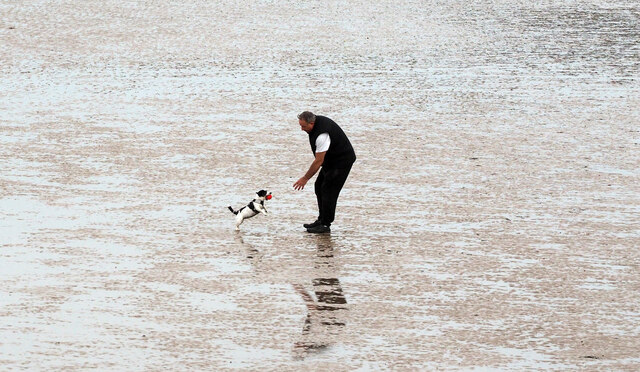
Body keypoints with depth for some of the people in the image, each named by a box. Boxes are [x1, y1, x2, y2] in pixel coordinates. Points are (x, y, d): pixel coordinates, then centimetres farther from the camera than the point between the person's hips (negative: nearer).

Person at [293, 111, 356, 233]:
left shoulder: (322, 135, -33)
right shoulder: (317, 120, -3)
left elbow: (319, 161, -27)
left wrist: (305, 179, -20)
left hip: (342, 161, -10)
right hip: (331, 159, 10)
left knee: (328, 190, -11)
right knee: (319, 187, 10)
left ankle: (325, 225, -6)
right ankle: (321, 220, 18)